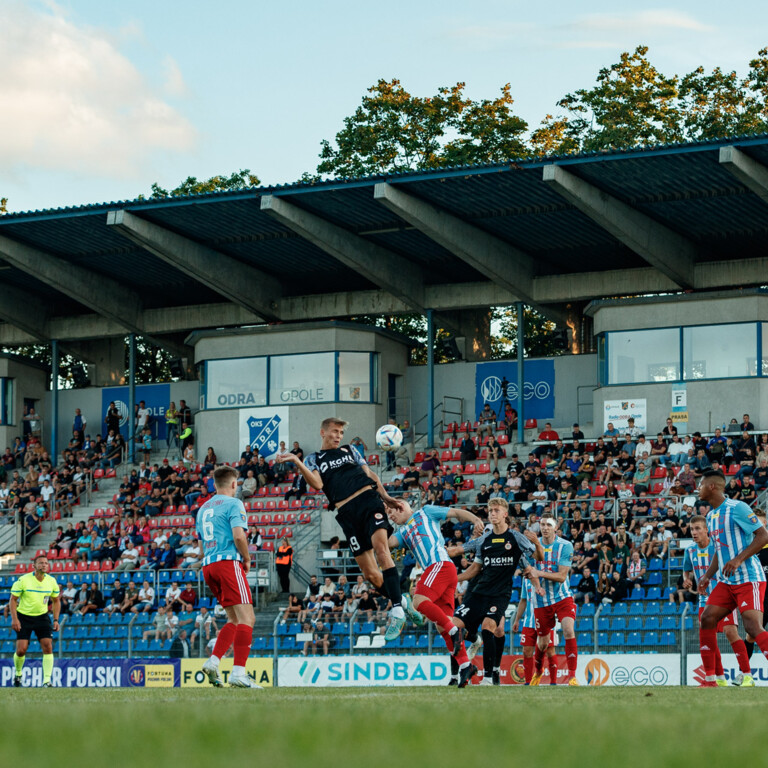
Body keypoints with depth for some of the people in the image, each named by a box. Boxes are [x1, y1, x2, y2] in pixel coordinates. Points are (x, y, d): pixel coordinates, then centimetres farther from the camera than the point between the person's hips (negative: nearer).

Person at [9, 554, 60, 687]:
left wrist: (56, 620, 2)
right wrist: (14, 619, -15)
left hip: (42, 616, 3)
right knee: (21, 650, -8)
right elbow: (13, 599, -7)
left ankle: (47, 681, -11)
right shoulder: (23, 580, -13)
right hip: (23, 616, -3)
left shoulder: (51, 581, -2)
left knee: (48, 646, -13)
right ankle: (18, 673, 23)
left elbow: (56, 601, 11)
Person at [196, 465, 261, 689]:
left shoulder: (203, 508, 21)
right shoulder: (233, 504, -3)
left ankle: (213, 662, 2)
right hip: (228, 562, -8)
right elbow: (238, 535, -16)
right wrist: (247, 559, 0)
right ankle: (239, 672, -23)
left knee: (235, 620, 15)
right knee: (246, 618, -11)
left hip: (208, 565, 8)